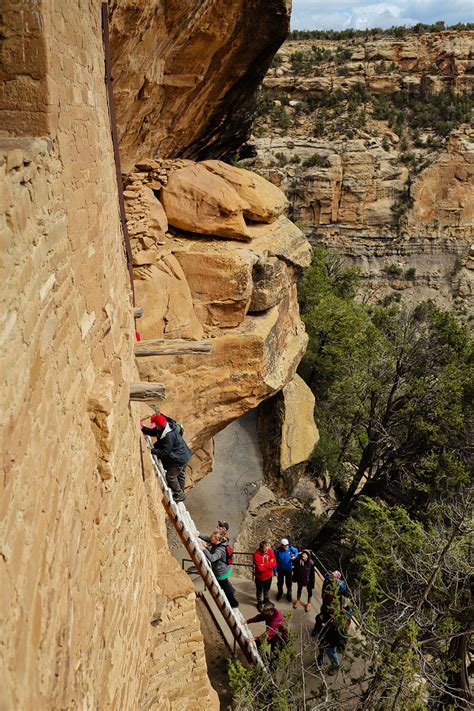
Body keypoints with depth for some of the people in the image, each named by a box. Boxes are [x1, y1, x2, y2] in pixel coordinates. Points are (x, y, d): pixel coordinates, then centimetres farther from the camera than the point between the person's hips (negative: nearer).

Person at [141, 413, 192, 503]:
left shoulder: (169, 435, -34)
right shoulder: (167, 426, -6)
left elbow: (165, 452, -27)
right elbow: (153, 432, 7)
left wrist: (153, 450, -20)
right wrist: (143, 428, -6)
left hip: (179, 459, -10)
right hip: (183, 456, 10)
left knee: (170, 476, 2)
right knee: (180, 475, 23)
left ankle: (179, 495, 17)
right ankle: (181, 494, 40)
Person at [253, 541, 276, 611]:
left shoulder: (270, 551, -16)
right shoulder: (256, 555, -30)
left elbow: (274, 563, -18)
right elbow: (260, 568, -32)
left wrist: (264, 565, -27)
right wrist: (269, 565, -22)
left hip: (269, 576, 4)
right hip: (260, 577, -4)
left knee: (267, 589, 27)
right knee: (259, 591, 18)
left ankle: (266, 600, 52)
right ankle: (259, 603, 41)